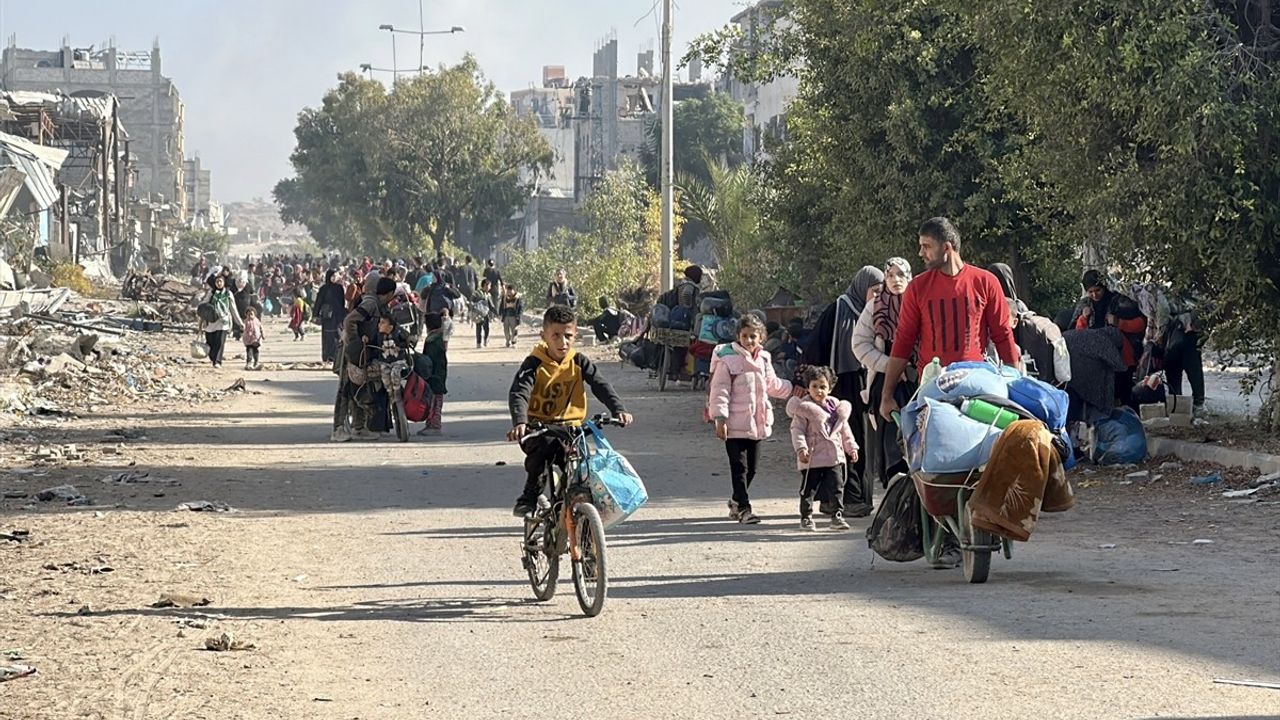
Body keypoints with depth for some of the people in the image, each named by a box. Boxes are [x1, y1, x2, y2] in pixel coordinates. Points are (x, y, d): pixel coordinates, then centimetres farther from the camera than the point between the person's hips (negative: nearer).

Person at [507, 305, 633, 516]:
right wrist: (520, 422, -41)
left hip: (569, 426, 3)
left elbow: (601, 386, -9)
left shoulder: (579, 363, 1)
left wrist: (618, 410, -29)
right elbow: (519, 393, -22)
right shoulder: (534, 364, -9)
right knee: (542, 446, -35)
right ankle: (529, 497, -19)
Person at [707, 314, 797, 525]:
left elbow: (772, 384, 28)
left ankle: (736, 502, 29)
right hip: (735, 425, -7)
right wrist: (720, 418, -18)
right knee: (739, 467, -6)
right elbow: (720, 391, -12)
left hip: (757, 424, 7)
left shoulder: (763, 360, 11)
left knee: (751, 467, 13)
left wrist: (792, 389, 35)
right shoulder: (728, 360, -11)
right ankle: (743, 508, -4)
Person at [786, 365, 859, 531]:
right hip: (812, 458, -4)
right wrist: (801, 448, -24)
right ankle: (806, 517, 15)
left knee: (835, 488, 4)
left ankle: (838, 516, 9)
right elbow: (797, 430, -12)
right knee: (809, 489, 4)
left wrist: (851, 447, 16)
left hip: (834, 456, 4)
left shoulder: (836, 407, 10)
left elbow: (844, 429, 19)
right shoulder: (803, 408, -6)